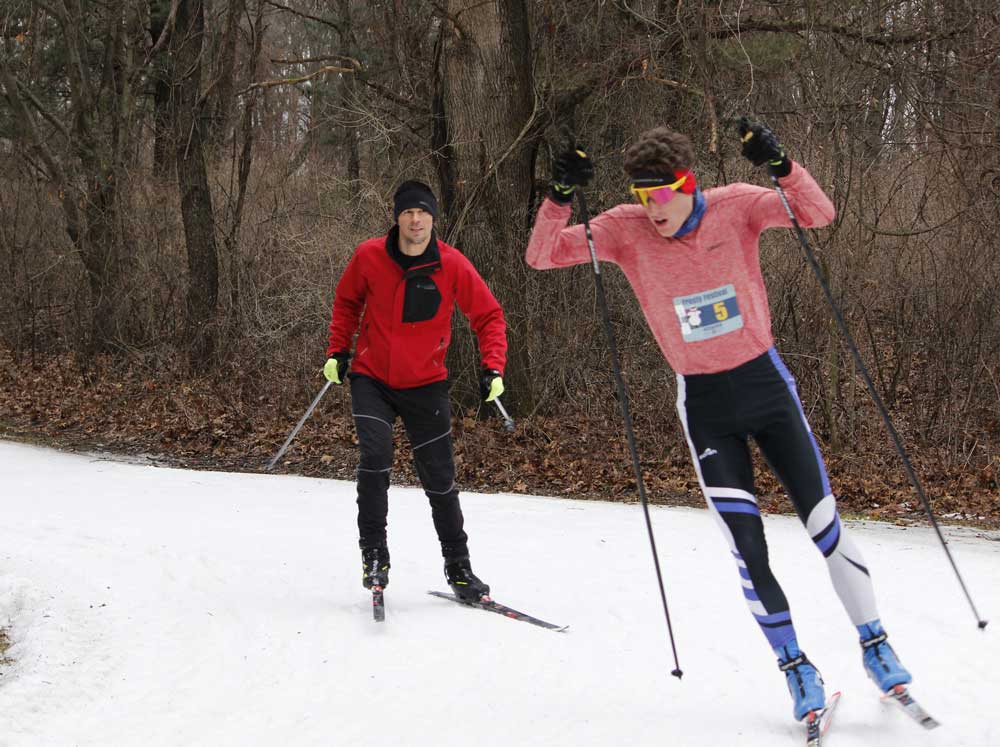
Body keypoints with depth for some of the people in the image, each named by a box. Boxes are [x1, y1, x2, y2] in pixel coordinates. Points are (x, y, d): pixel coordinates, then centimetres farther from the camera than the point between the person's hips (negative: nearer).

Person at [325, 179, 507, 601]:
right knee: (375, 459, -22)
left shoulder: (453, 265, -12)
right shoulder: (369, 257, -9)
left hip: (425, 385, 0)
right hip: (372, 379, 0)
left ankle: (458, 566, 21)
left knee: (440, 479, 5)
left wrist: (494, 369, -13)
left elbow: (489, 316, -2)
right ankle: (373, 554, -7)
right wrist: (338, 350, 5)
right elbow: (347, 302, 11)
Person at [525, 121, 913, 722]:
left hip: (765, 381, 0)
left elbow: (819, 214, -22)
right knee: (748, 547, -4)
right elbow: (542, 256, -15)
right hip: (704, 402, 0)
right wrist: (560, 196, -32)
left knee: (825, 523, 3)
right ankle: (795, 667, 15)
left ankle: (875, 646, 21)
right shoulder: (627, 229, -11)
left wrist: (781, 167, -39)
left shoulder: (735, 207, -12)